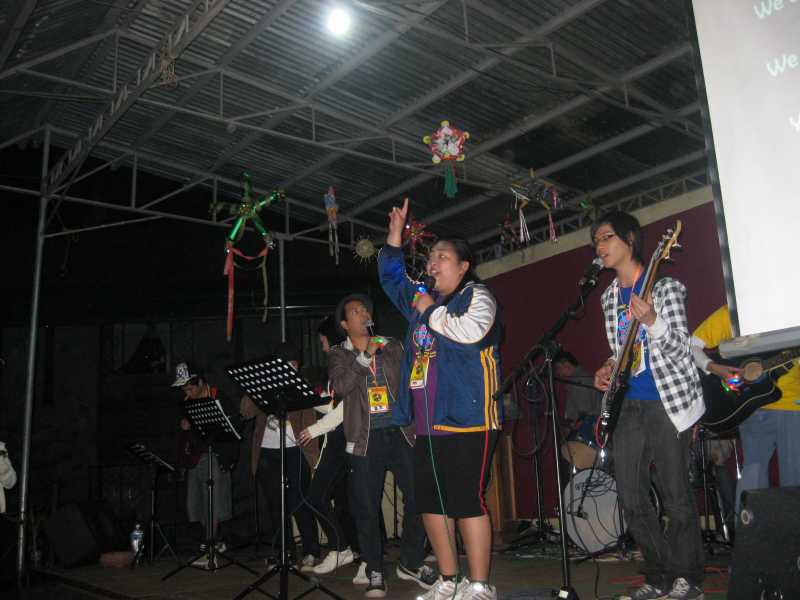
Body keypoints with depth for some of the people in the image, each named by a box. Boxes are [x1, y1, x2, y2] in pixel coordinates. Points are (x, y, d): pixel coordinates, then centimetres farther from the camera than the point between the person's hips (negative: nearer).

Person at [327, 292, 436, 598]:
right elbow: (339, 386, -10)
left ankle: (411, 562, 17)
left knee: (418, 496, -4)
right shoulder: (339, 354, 8)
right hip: (366, 438, -1)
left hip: (400, 432, 2)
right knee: (366, 508, 0)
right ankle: (375, 572, 16)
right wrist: (365, 356, -15)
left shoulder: (393, 347, 14)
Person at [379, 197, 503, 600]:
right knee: (430, 501, 10)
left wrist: (432, 311, -6)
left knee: (466, 501, -8)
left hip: (466, 419, -8)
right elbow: (391, 276, 31)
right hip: (427, 422, 8)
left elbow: (470, 331, -20)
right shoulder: (423, 299, 20)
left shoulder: (476, 296, 0)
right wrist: (395, 234, 20)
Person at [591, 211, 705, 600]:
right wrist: (607, 370, 4)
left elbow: (679, 347, -12)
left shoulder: (665, 287, -4)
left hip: (666, 402, -6)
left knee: (675, 495, -1)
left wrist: (652, 321, -30)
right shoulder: (609, 297, 14)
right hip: (627, 404, 6)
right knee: (632, 498, 5)